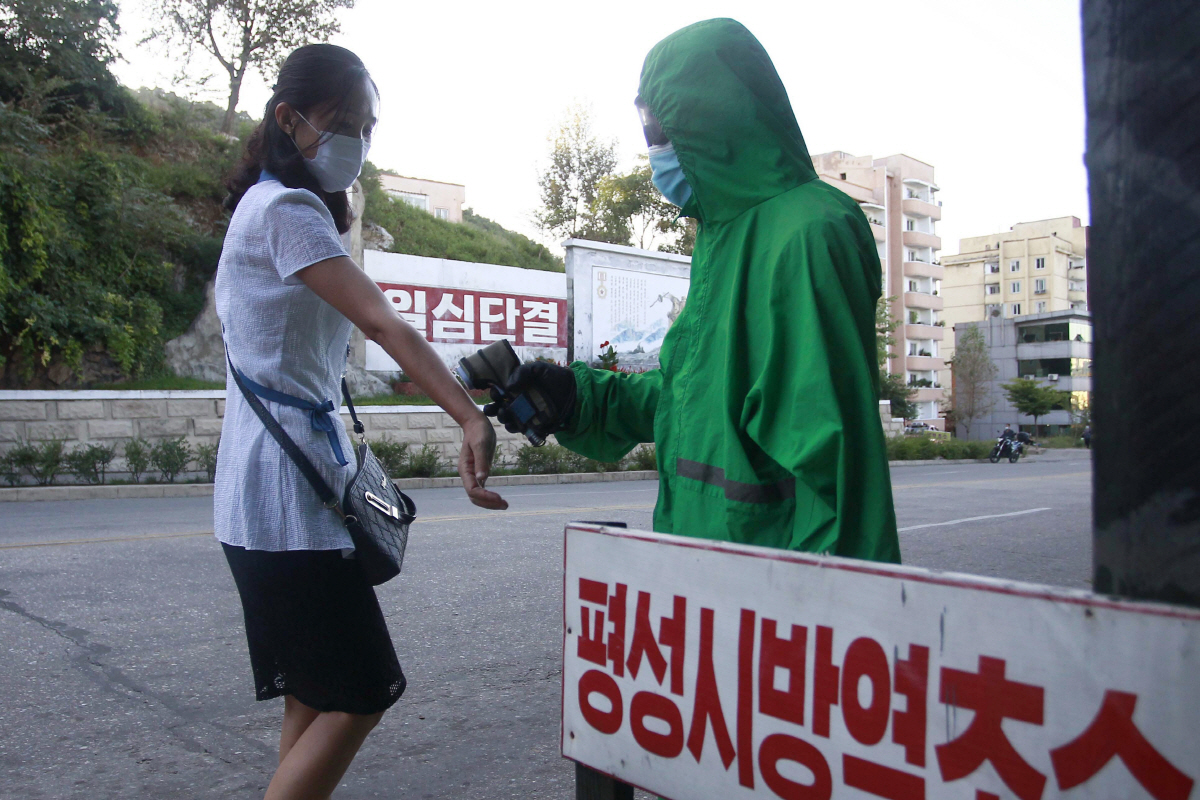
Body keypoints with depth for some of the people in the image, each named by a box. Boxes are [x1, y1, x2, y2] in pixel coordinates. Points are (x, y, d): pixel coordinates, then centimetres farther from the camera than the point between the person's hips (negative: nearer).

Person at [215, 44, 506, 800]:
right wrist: (473, 421, -37)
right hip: (288, 490, -10)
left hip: (293, 483, 10)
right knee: (357, 698, -6)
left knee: (316, 696, 14)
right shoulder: (288, 209, -12)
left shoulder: (268, 207, 19)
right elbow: (382, 321, -28)